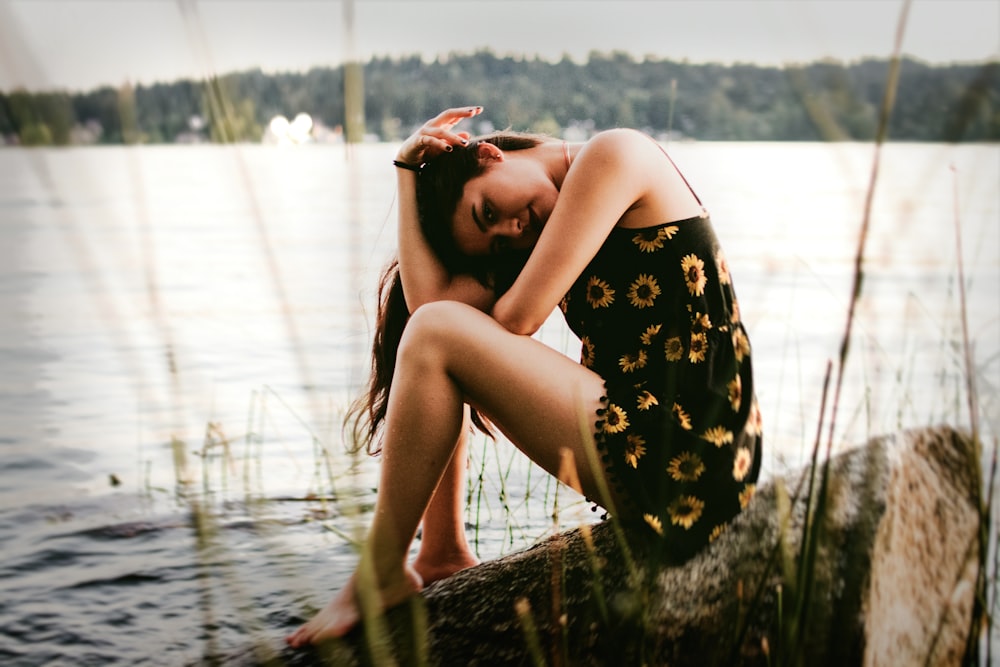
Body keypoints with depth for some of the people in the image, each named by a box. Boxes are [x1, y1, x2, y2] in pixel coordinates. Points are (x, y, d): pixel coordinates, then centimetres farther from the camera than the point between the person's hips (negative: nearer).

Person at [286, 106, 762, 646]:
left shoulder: (615, 156, -8)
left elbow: (516, 320, -13)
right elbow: (428, 296, 0)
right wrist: (408, 171, 6)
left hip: (686, 468, -10)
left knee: (437, 337, -13)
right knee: (434, 319, 17)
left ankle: (382, 574, 0)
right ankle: (442, 553, 16)